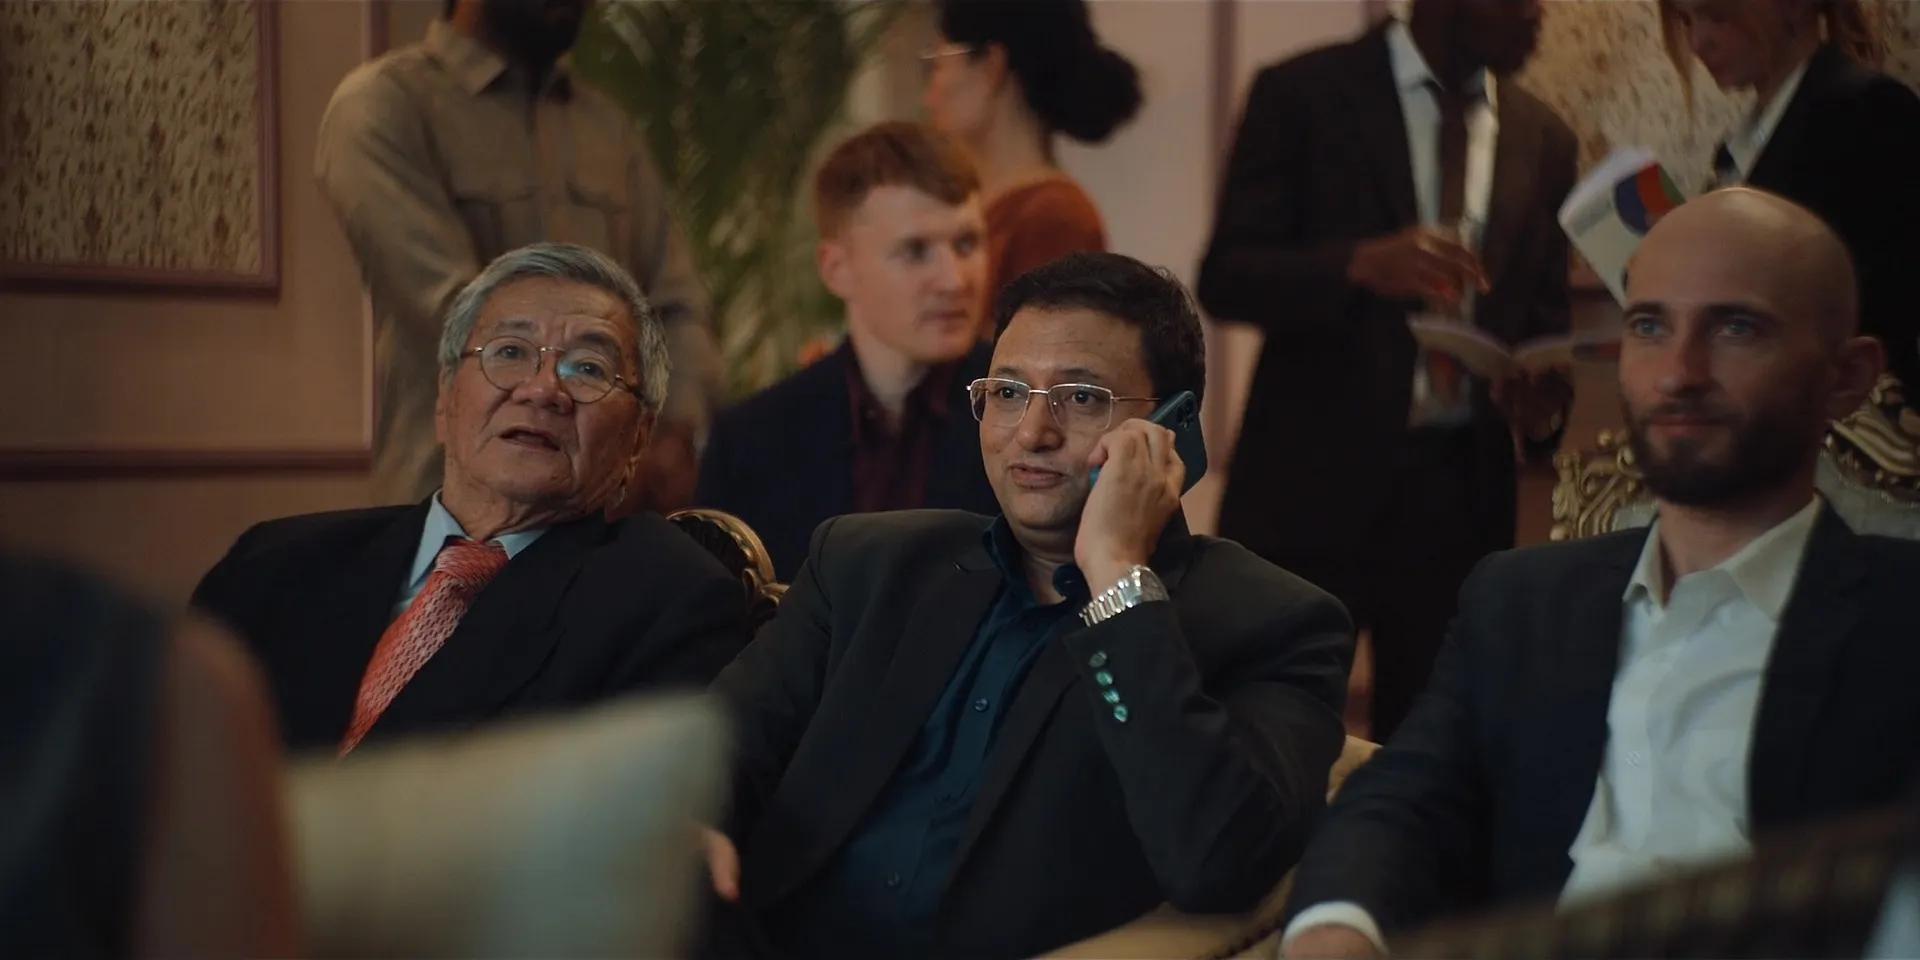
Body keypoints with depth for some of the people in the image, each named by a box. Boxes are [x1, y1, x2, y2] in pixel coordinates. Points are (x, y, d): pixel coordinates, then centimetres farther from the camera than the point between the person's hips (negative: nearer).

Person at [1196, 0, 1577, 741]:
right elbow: (1226, 277, -8)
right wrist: (1361, 265, -27)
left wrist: (1543, 395, -9)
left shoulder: (1541, 138, 10)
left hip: (1462, 486, 4)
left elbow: (1542, 322, 14)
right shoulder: (1304, 94, -3)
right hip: (1316, 474, -4)